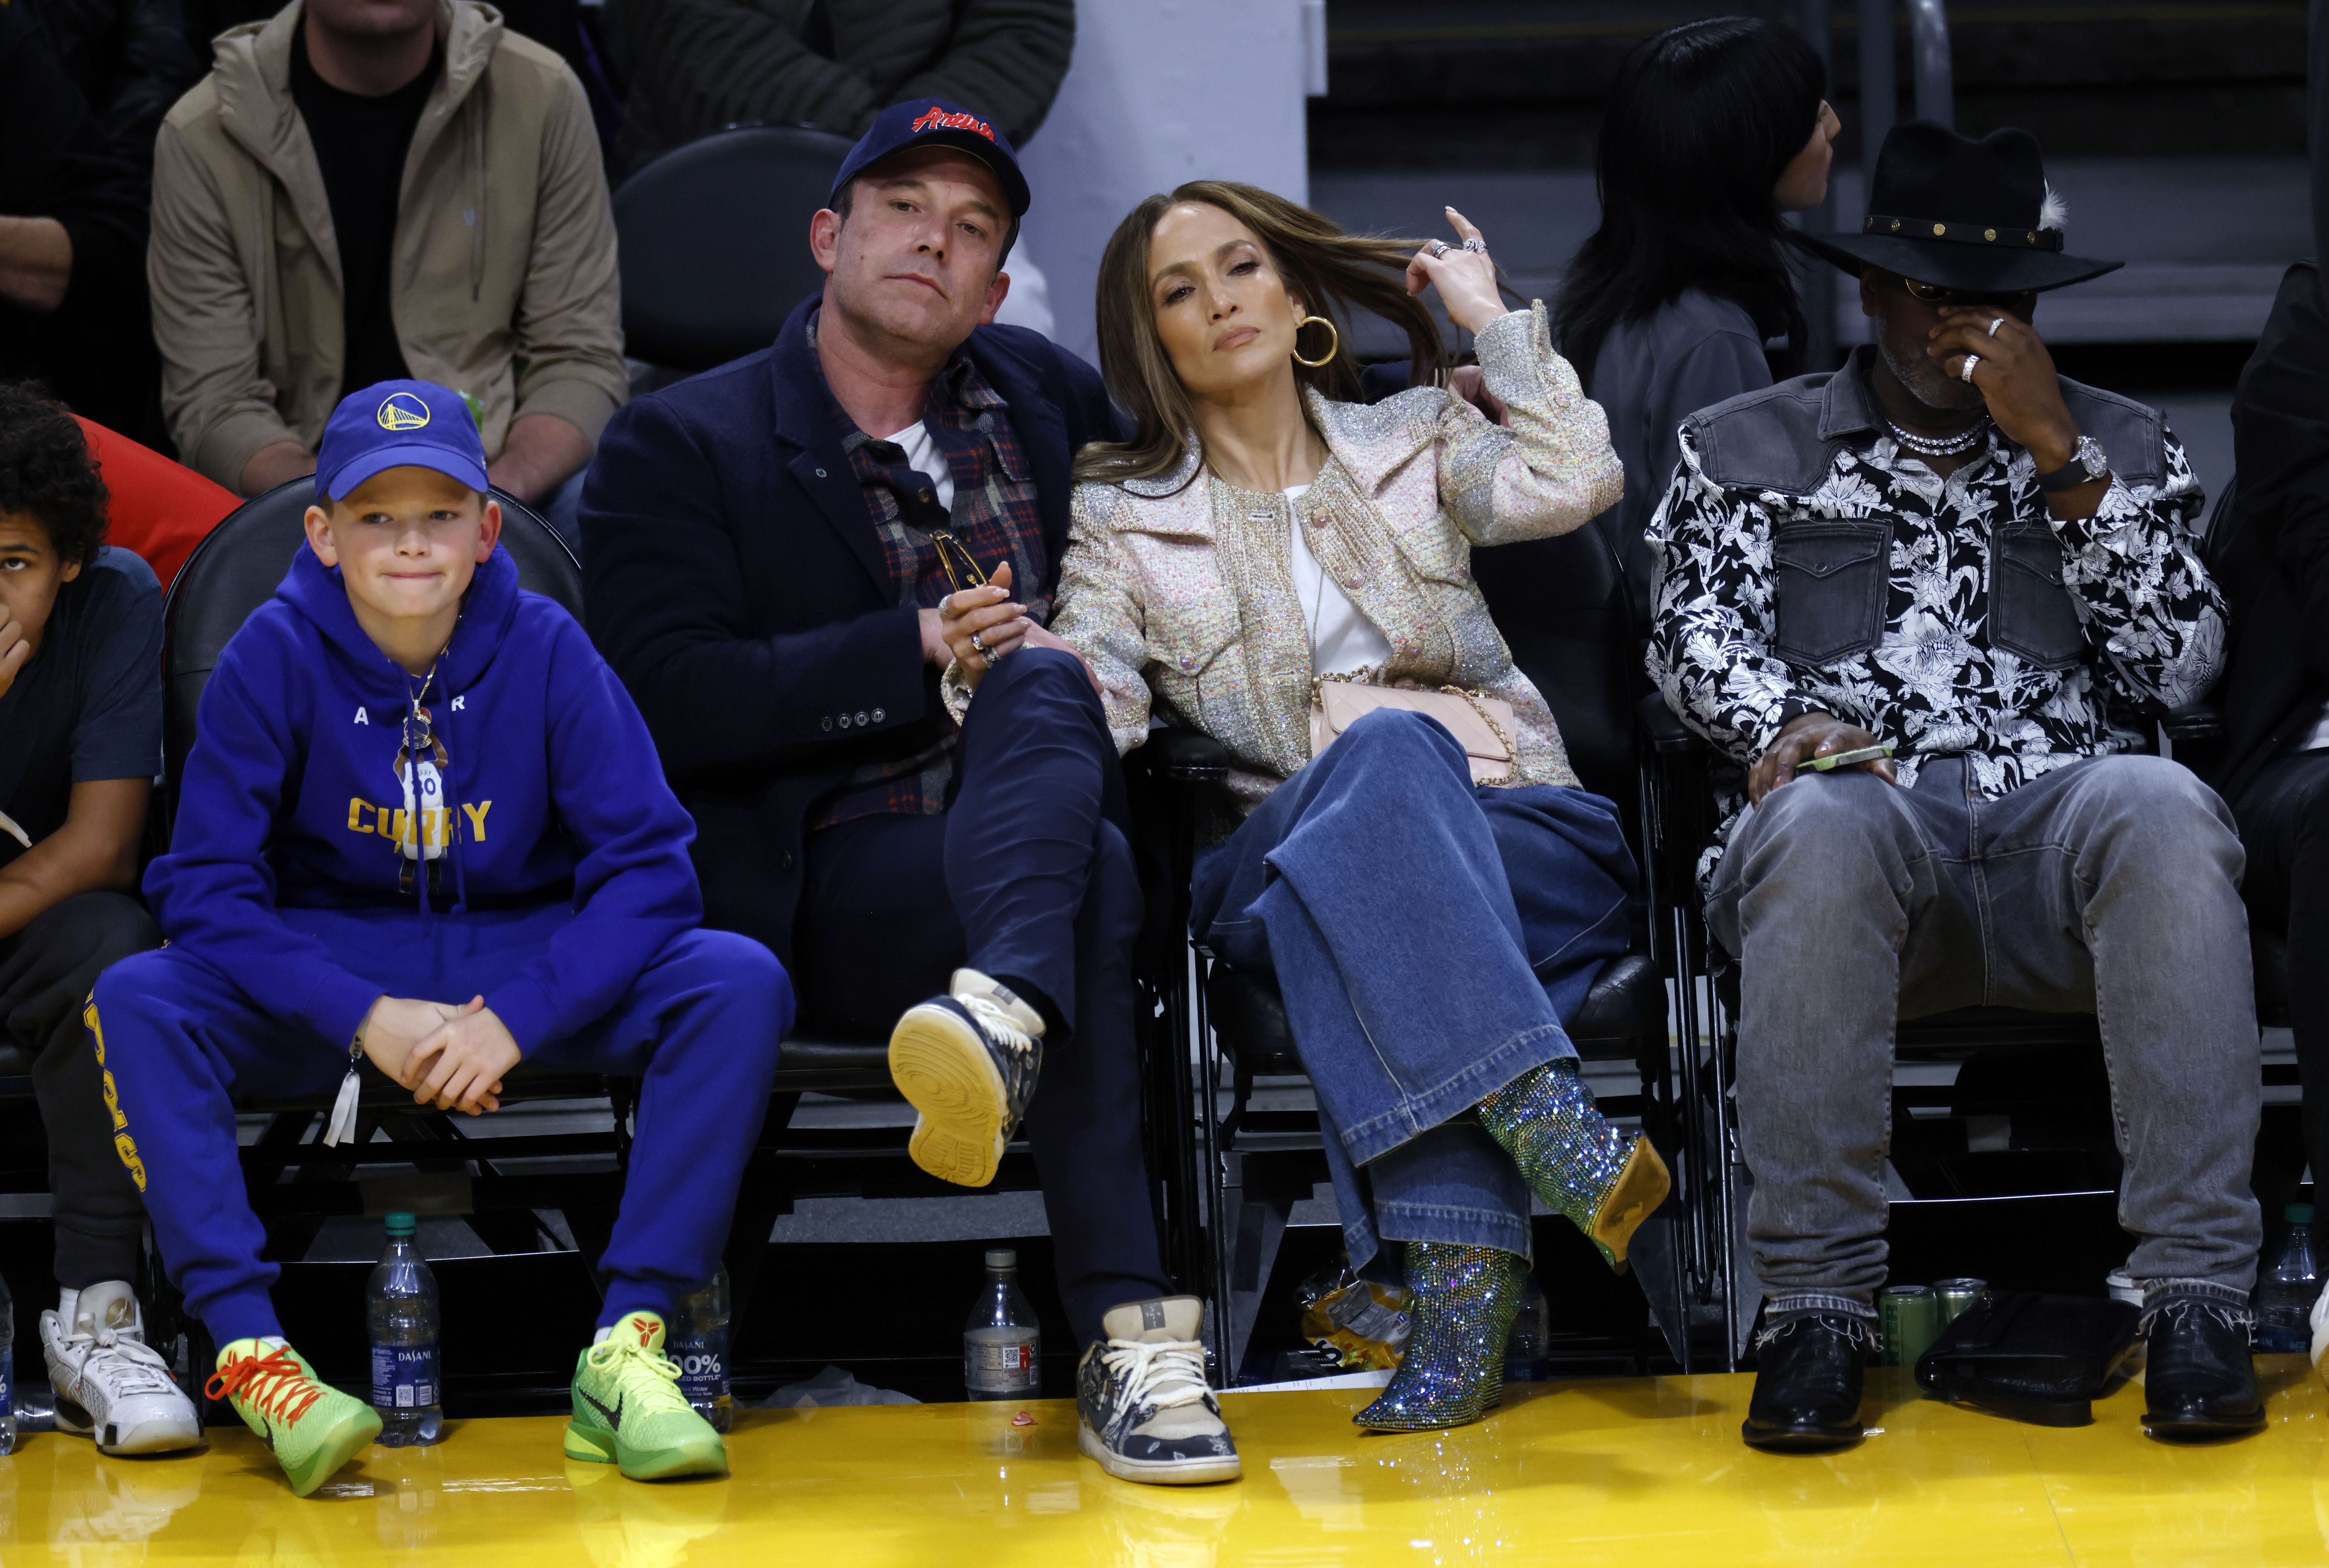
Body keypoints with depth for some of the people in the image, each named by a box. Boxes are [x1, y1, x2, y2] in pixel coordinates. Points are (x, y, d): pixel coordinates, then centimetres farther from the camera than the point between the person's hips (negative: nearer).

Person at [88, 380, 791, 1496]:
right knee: (134, 1001, -29)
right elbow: (203, 888, -12)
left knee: (739, 983, -26)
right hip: (328, 975, 0)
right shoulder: (276, 656, -10)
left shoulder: (545, 651, -9)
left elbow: (647, 867, -11)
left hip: (529, 969, 1)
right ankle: (249, 1353, -35)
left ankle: (627, 1351, -30)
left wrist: (516, 1018, -24)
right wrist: (366, 1020, -24)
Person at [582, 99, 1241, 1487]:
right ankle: (1131, 1341, -46)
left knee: (1042, 680, -31)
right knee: (1092, 886, -35)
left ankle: (1004, 1019, -60)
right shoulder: (683, 446, 6)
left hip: (1035, 835, 4)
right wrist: (920, 648, -14)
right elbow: (676, 705, -8)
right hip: (836, 883, -4)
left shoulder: (1044, 397, 21)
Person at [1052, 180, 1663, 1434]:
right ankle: (1544, 1120, -50)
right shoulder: (1122, 515, 16)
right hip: (1275, 853, 0)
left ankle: (1459, 1280, -47)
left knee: (1332, 875, -36)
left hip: (1524, 837, 0)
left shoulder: (1414, 445, 18)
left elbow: (1571, 481, -2)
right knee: (1386, 749, -36)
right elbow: (1097, 708, 1)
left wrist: (1492, 320, 9)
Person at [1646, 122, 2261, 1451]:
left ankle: (2199, 1298, -37)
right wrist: (1788, 720, -16)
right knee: (1816, 824, -39)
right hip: (1861, 812, -1)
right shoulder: (1745, 452, 23)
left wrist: (2058, 453, 1)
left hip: (2062, 814, 1)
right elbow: (1697, 634, 7)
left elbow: (2178, 666, 9)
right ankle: (1817, 1311, -34)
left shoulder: (2121, 449, 24)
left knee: (2162, 808, -37)